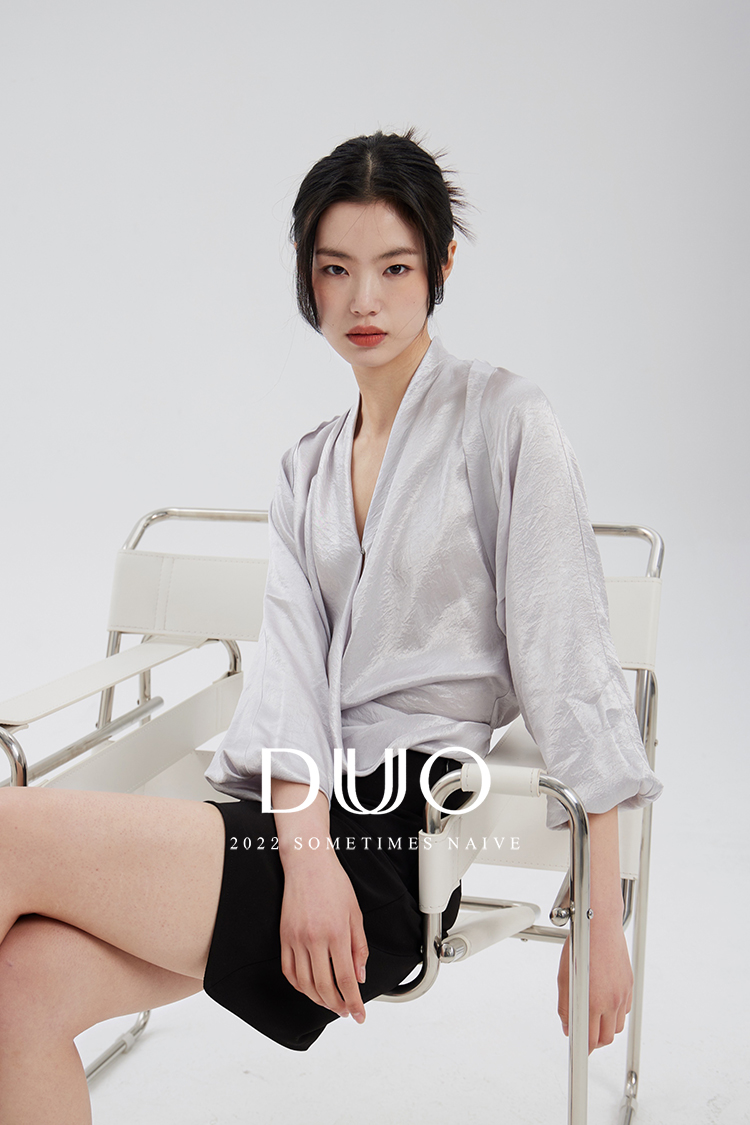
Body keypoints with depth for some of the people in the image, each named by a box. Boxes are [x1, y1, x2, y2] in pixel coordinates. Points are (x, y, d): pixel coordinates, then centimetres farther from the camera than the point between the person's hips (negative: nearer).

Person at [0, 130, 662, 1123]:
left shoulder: (503, 419, 0)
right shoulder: (306, 471, 17)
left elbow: (569, 669, -4)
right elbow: (292, 664, 2)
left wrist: (604, 923, -6)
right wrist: (305, 845, -16)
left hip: (397, 838, -5)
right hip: (299, 821, 5)